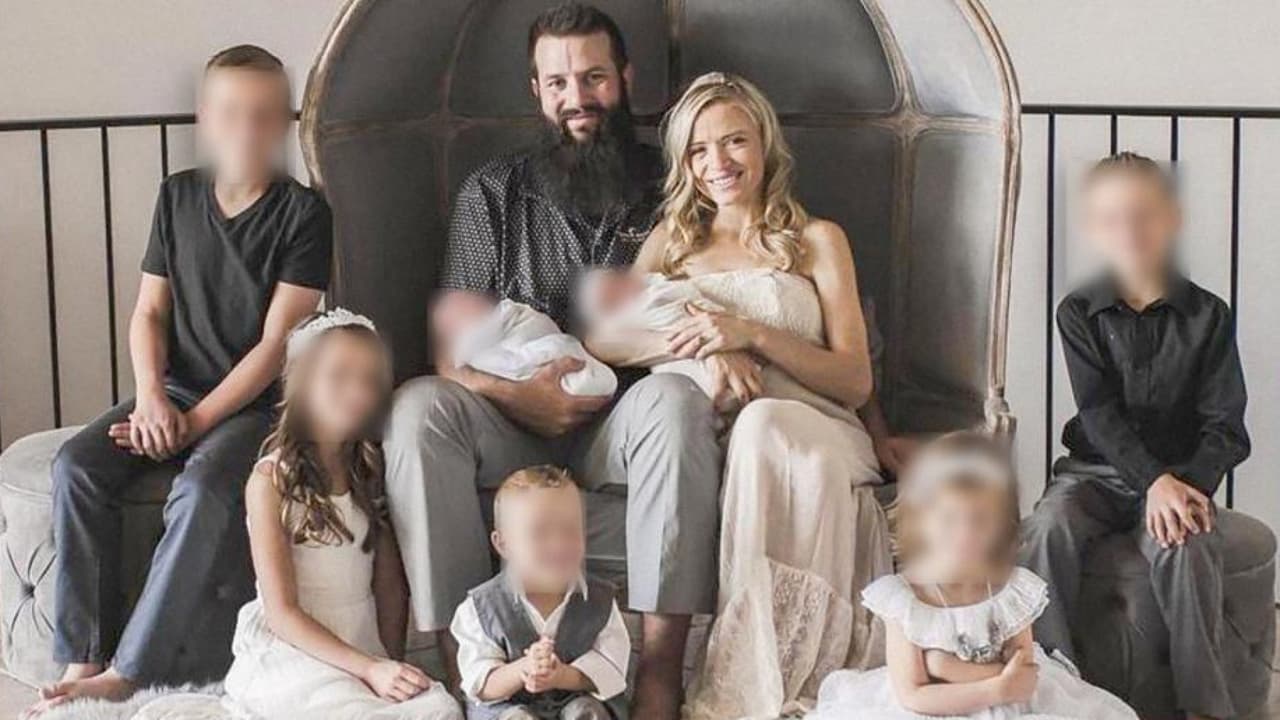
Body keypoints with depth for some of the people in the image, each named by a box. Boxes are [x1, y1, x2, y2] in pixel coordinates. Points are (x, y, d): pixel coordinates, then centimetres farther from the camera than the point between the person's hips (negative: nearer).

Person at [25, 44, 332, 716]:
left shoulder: (302, 212, -8)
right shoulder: (178, 195, 6)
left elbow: (277, 341, -12)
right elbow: (149, 311, 8)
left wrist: (197, 421, -16)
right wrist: (150, 398, -10)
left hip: (255, 401, -5)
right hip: (175, 388, 5)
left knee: (201, 488, -33)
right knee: (77, 466, -20)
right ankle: (80, 659, -17)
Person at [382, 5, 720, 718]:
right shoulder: (494, 193, 10)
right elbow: (451, 343, 4)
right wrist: (514, 394, -16)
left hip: (623, 432, -1)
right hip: (516, 427, 1)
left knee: (676, 399, -35)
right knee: (418, 406, -28)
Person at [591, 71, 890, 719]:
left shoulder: (816, 240, 16)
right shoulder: (672, 239, 23)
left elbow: (856, 381, 5)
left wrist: (752, 334, -11)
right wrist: (704, 349, -13)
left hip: (809, 432, -1)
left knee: (763, 428, -38)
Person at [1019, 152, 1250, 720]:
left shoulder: (1207, 316, -1)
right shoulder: (1078, 312, 0)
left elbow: (1224, 423, -5)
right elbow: (1099, 412, -10)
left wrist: (1190, 484, -23)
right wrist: (1155, 481, -24)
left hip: (1181, 471, -1)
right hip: (1096, 469, 1)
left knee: (1186, 546, -32)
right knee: (1049, 529, -29)